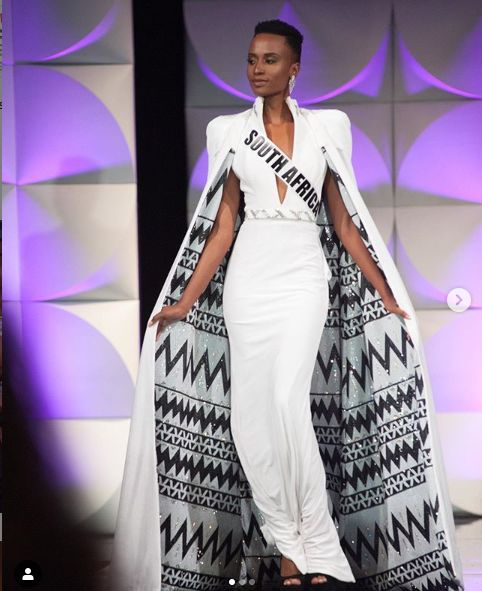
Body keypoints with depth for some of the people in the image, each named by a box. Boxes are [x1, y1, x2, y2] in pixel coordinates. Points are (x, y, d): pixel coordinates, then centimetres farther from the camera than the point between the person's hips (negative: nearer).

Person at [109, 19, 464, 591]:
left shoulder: (324, 129, 7)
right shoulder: (231, 132, 8)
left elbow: (343, 222, 10)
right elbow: (222, 226, 7)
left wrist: (386, 296, 7)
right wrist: (185, 302, 1)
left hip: (305, 273, -2)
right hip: (248, 276, 2)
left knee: (288, 400, -19)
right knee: (250, 411, -6)